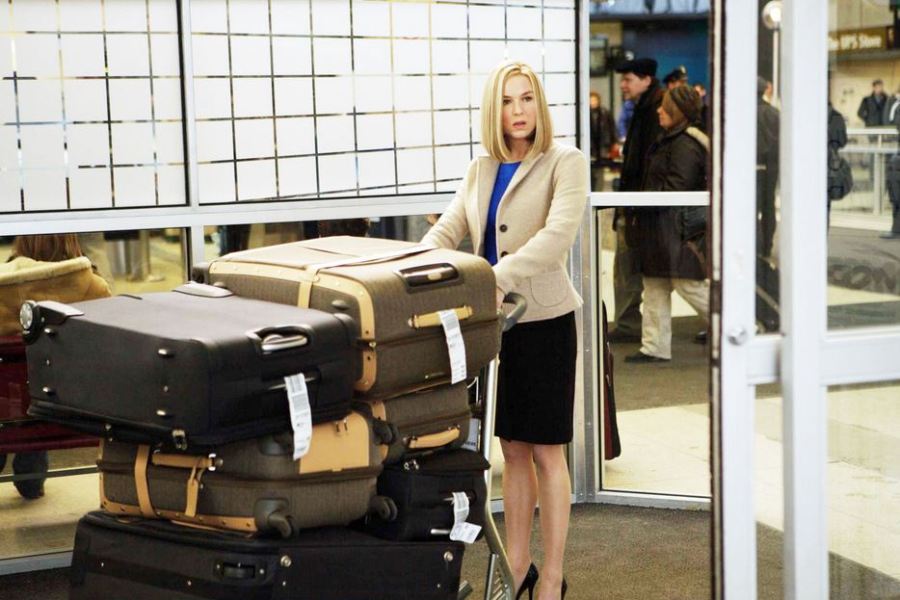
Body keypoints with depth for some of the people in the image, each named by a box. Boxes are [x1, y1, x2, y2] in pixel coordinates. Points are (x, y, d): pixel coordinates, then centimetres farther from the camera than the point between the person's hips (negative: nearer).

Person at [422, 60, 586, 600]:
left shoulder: (565, 163, -6)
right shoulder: (481, 171, 12)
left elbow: (557, 236, -21)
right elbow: (446, 232, 9)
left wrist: (498, 277, -32)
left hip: (544, 320, -5)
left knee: (546, 452, 2)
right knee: (513, 450, 13)